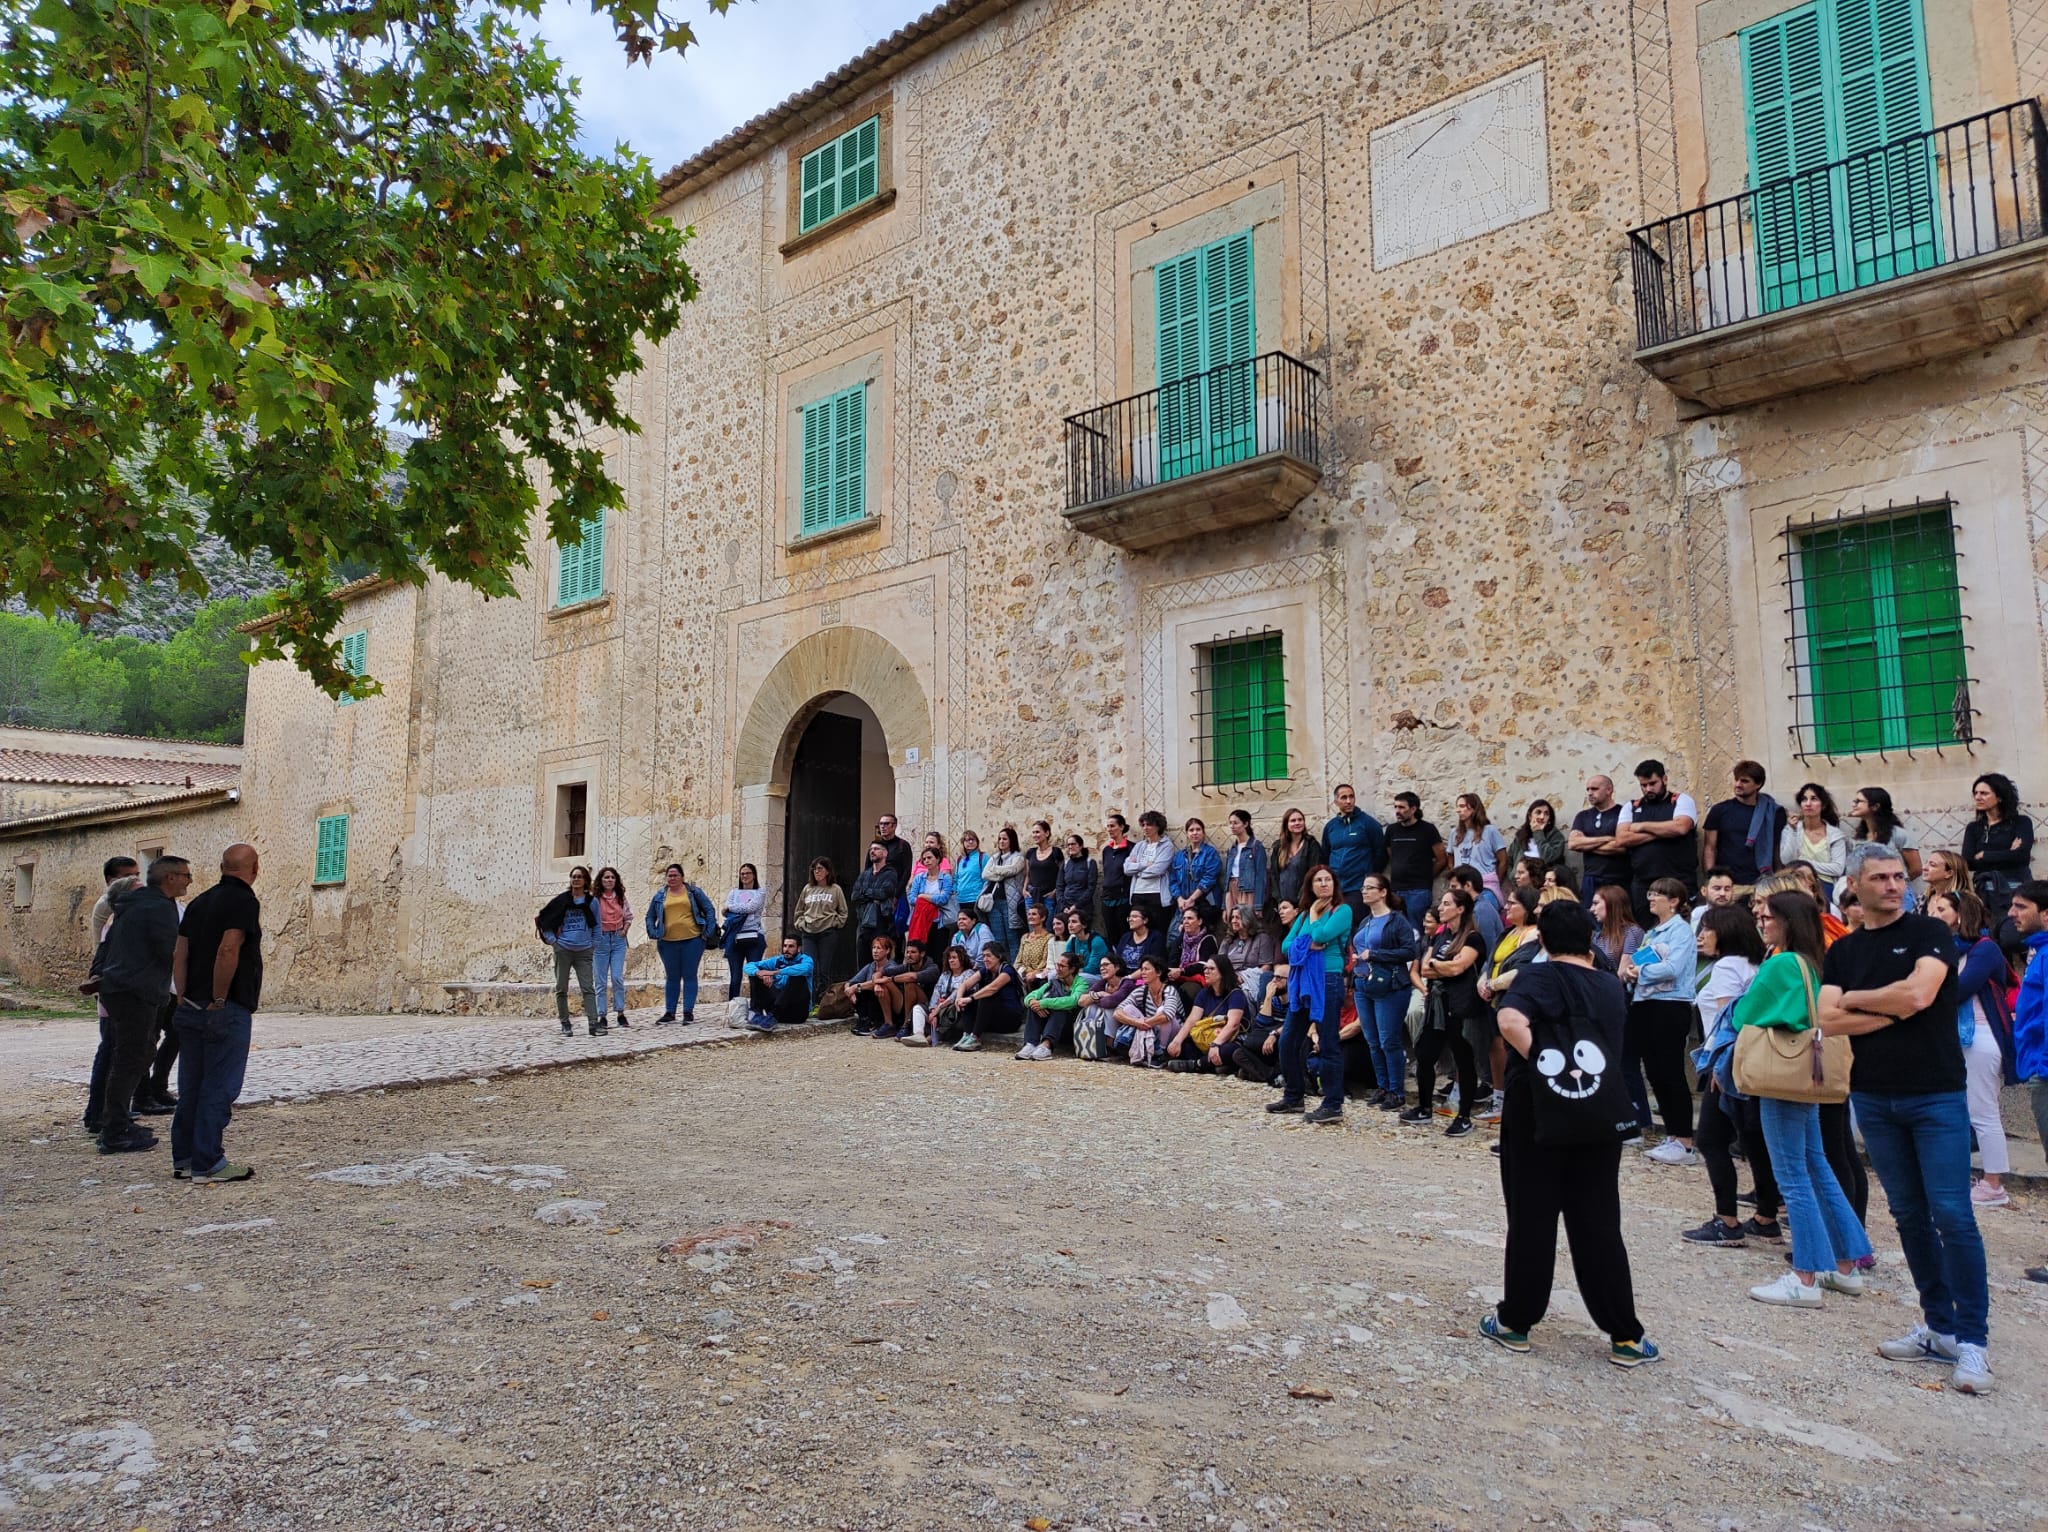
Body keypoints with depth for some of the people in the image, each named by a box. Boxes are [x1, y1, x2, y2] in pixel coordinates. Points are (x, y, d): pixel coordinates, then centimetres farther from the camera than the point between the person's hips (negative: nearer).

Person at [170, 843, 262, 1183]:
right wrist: (219, 1000, -16)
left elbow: (180, 955, 11)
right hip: (226, 1012, -8)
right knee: (219, 1088, -3)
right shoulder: (244, 901, -10)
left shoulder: (200, 902, 15)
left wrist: (183, 1000, 11)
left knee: (191, 1087, 14)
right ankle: (208, 1164, 0)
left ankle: (183, 1159, 21)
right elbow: (228, 950, -23)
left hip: (191, 1010, 8)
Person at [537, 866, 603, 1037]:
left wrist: (594, 946, 3)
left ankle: (593, 1023, -12)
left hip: (584, 951, 0)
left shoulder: (592, 901, 6)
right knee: (561, 989, 5)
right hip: (563, 950, 0)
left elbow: (597, 927, 11)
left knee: (588, 989, -7)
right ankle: (565, 1025, 13)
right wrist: (551, 939, 1)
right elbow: (542, 919, 9)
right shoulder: (561, 900, 4)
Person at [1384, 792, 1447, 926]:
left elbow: (1442, 860, 1)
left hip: (1419, 891, -5)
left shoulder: (1427, 829, -2)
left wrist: (1425, 876, 8)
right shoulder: (1391, 829, 11)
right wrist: (1400, 874, 11)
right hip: (1396, 889, 5)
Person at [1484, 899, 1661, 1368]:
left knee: (1531, 1220, 5)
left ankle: (1515, 1322, 15)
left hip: (1537, 1109, -4)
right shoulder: (1612, 986, 7)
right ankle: (1625, 1337, 13)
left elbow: (1511, 1020, -29)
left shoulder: (1541, 976, -9)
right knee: (1598, 1225, 10)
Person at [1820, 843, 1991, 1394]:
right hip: (1874, 1097, 4)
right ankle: (1939, 1326, 19)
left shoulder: (1929, 933, -4)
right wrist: (1895, 1010, -11)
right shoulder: (1842, 951, 8)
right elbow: (1829, 1020, -3)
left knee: (1952, 1215, -7)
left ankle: (1972, 1339, 1)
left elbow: (1918, 993, -20)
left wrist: (1855, 998, -5)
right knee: (1909, 1215, 10)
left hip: (1937, 1095, -4)